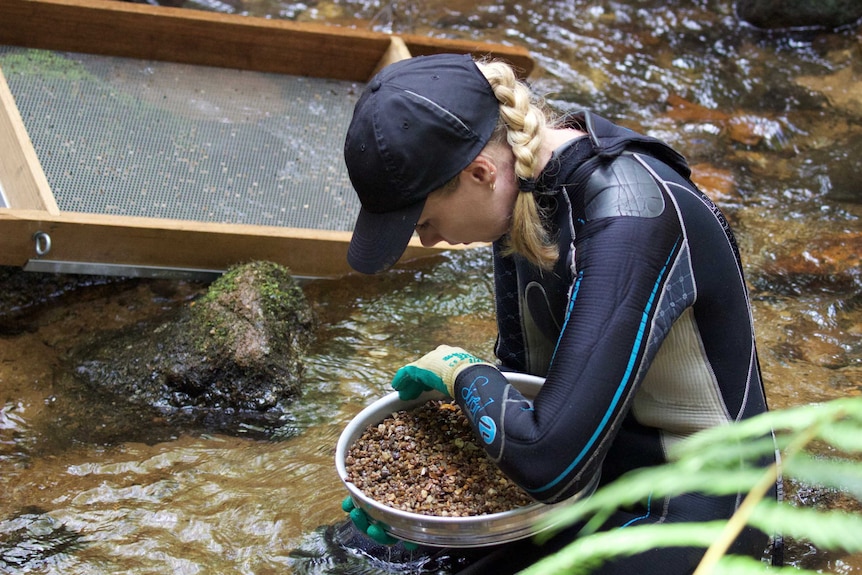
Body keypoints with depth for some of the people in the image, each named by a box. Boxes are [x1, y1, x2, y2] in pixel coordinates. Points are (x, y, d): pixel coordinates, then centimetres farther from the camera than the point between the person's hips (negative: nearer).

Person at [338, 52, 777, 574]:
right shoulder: (520, 185, -5)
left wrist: (463, 373, -17)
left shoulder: (628, 221, -31)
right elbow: (522, 369, 7)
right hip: (602, 465, 8)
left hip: (691, 512, -8)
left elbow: (550, 465, -34)